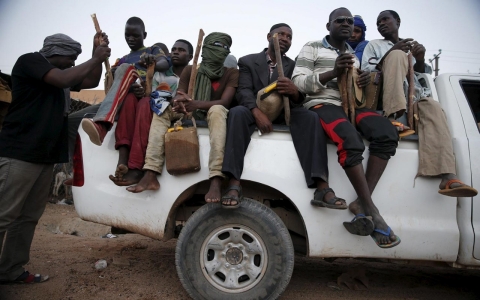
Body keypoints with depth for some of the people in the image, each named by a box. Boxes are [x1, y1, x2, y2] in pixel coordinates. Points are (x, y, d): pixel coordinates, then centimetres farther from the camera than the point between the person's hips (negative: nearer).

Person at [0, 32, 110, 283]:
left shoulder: (59, 72, 21)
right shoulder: (30, 61, -4)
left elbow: (91, 82, 20)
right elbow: (63, 80, -20)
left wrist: (97, 55, 9)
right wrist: (95, 59, -10)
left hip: (45, 155, 9)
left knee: (28, 217, 8)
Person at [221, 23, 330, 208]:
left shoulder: (293, 66, 15)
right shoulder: (248, 61, 10)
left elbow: (300, 100, 3)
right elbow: (244, 91, -7)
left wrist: (294, 91, -24)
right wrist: (257, 112, -27)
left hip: (283, 113, 2)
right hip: (255, 112, -1)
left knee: (310, 117, -28)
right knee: (237, 112, -34)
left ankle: (321, 187, -38)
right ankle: (234, 184, -41)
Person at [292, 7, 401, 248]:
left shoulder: (354, 55, 29)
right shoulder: (312, 48, 11)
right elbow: (297, 83, -2)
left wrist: (365, 81, 6)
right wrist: (334, 72, -14)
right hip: (323, 104, -5)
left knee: (387, 133, -26)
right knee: (351, 142, -36)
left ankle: (361, 203, -27)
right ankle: (371, 210, -27)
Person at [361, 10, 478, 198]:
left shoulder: (412, 45, 27)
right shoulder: (374, 45, 19)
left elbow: (423, 75, 16)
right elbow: (366, 72, 2)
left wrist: (420, 60, -8)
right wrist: (391, 53, -13)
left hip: (413, 96, 3)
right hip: (387, 96, -2)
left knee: (433, 108, -30)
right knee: (397, 55, -23)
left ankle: (448, 178, -45)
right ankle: (393, 116, -43)